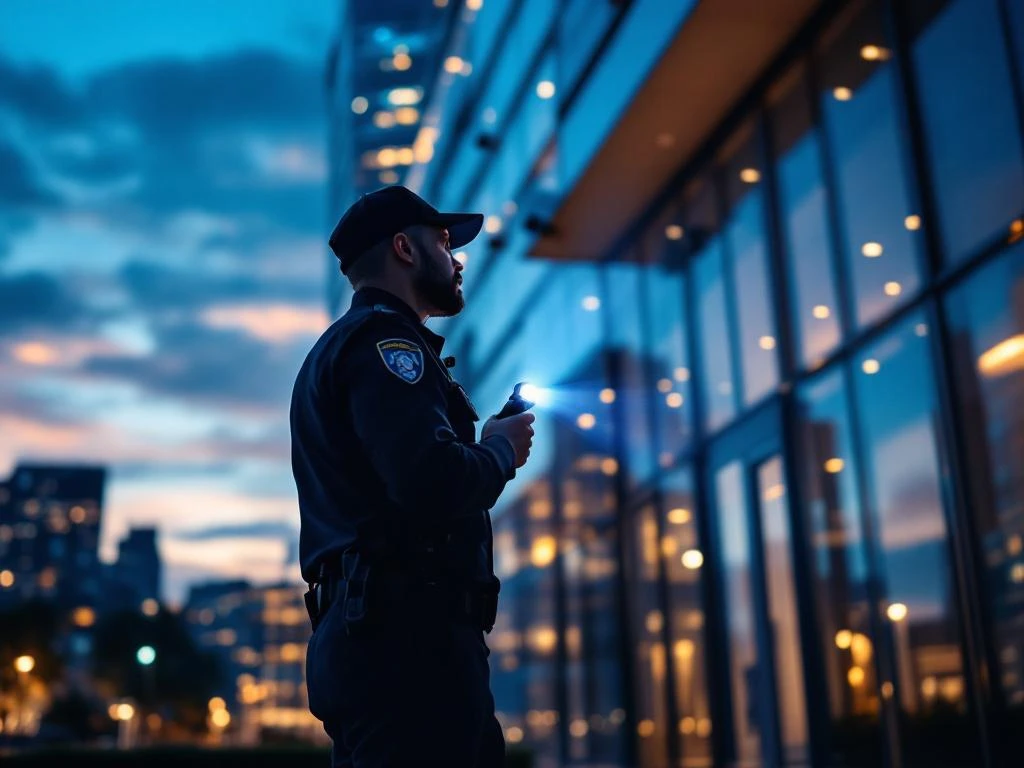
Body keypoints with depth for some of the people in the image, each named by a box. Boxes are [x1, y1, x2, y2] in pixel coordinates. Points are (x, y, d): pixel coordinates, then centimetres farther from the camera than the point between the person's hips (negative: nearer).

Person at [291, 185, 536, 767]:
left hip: (369, 635, 10)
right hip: (408, 638, -10)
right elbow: (434, 482, -23)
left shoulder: (342, 347, 25)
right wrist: (502, 449, -4)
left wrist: (481, 451, 13)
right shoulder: (384, 338, -8)